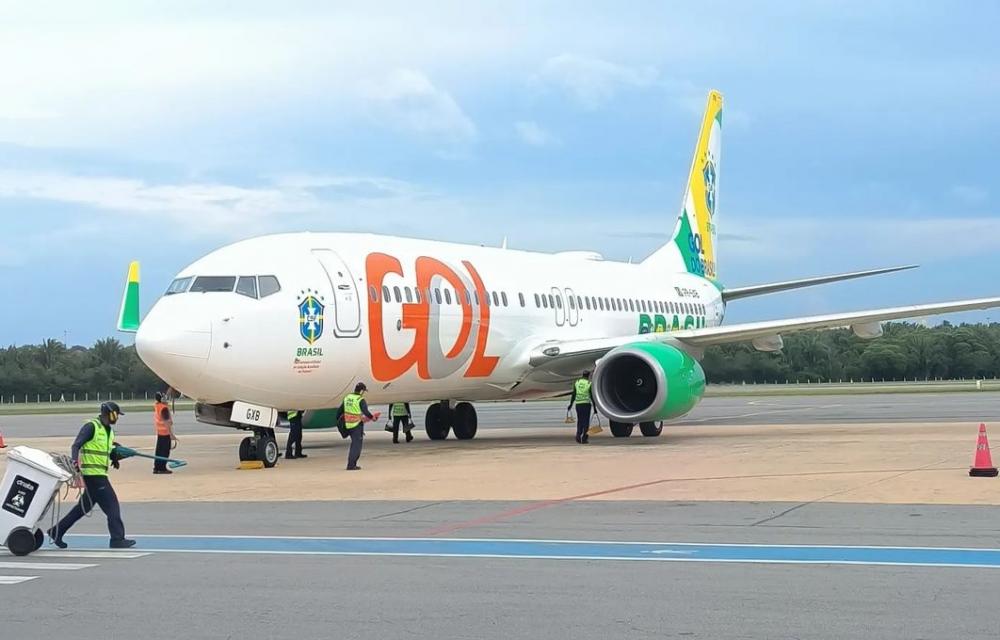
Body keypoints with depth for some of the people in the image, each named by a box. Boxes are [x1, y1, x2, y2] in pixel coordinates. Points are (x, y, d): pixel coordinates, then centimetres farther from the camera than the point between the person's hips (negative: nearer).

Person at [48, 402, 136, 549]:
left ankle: (57, 531, 23)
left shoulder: (109, 431, 17)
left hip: (100, 474, 10)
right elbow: (76, 445, -17)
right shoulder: (91, 427, -11)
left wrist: (115, 455, 6)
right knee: (112, 505, -9)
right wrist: (75, 461, -31)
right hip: (92, 473, -10)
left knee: (85, 506, 14)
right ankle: (117, 539, -4)